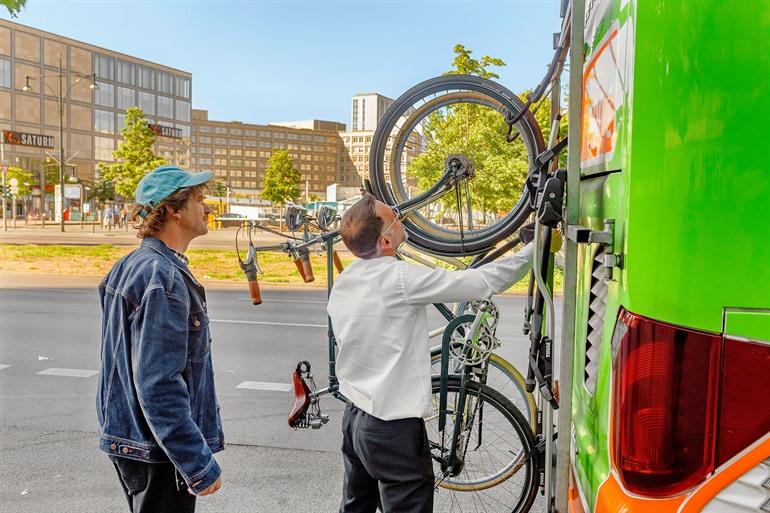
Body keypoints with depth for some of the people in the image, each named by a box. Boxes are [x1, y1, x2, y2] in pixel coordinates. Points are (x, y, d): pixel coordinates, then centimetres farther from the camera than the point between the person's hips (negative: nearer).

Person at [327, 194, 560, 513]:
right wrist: (537, 247, -8)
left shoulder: (342, 284, 2)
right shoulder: (400, 278, -23)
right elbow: (485, 282, -20)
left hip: (354, 417, 8)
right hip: (394, 429, -8)